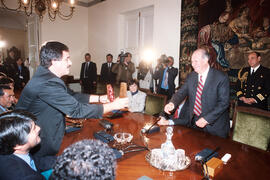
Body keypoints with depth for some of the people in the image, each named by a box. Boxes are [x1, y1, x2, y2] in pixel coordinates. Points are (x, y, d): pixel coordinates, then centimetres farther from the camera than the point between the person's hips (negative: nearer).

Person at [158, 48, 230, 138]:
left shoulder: (221, 78, -13)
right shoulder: (191, 76, 3)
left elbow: (224, 103, -16)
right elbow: (181, 92, -2)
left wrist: (206, 119, -22)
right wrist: (172, 103, -23)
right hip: (193, 122, 4)